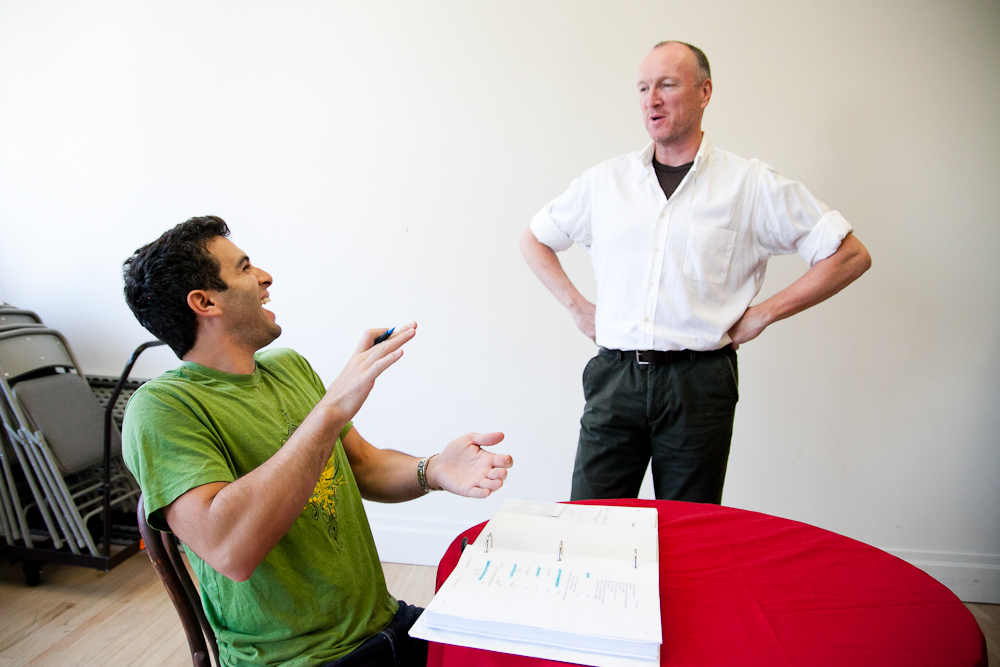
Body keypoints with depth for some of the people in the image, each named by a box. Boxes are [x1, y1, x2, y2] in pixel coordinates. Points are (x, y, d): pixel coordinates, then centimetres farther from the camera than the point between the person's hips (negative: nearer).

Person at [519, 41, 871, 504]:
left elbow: (851, 255, 5)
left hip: (698, 383, -1)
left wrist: (761, 314, -1)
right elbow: (533, 240, 21)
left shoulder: (751, 185, 2)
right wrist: (576, 306, 8)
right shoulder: (606, 180, 9)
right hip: (614, 378, 2)